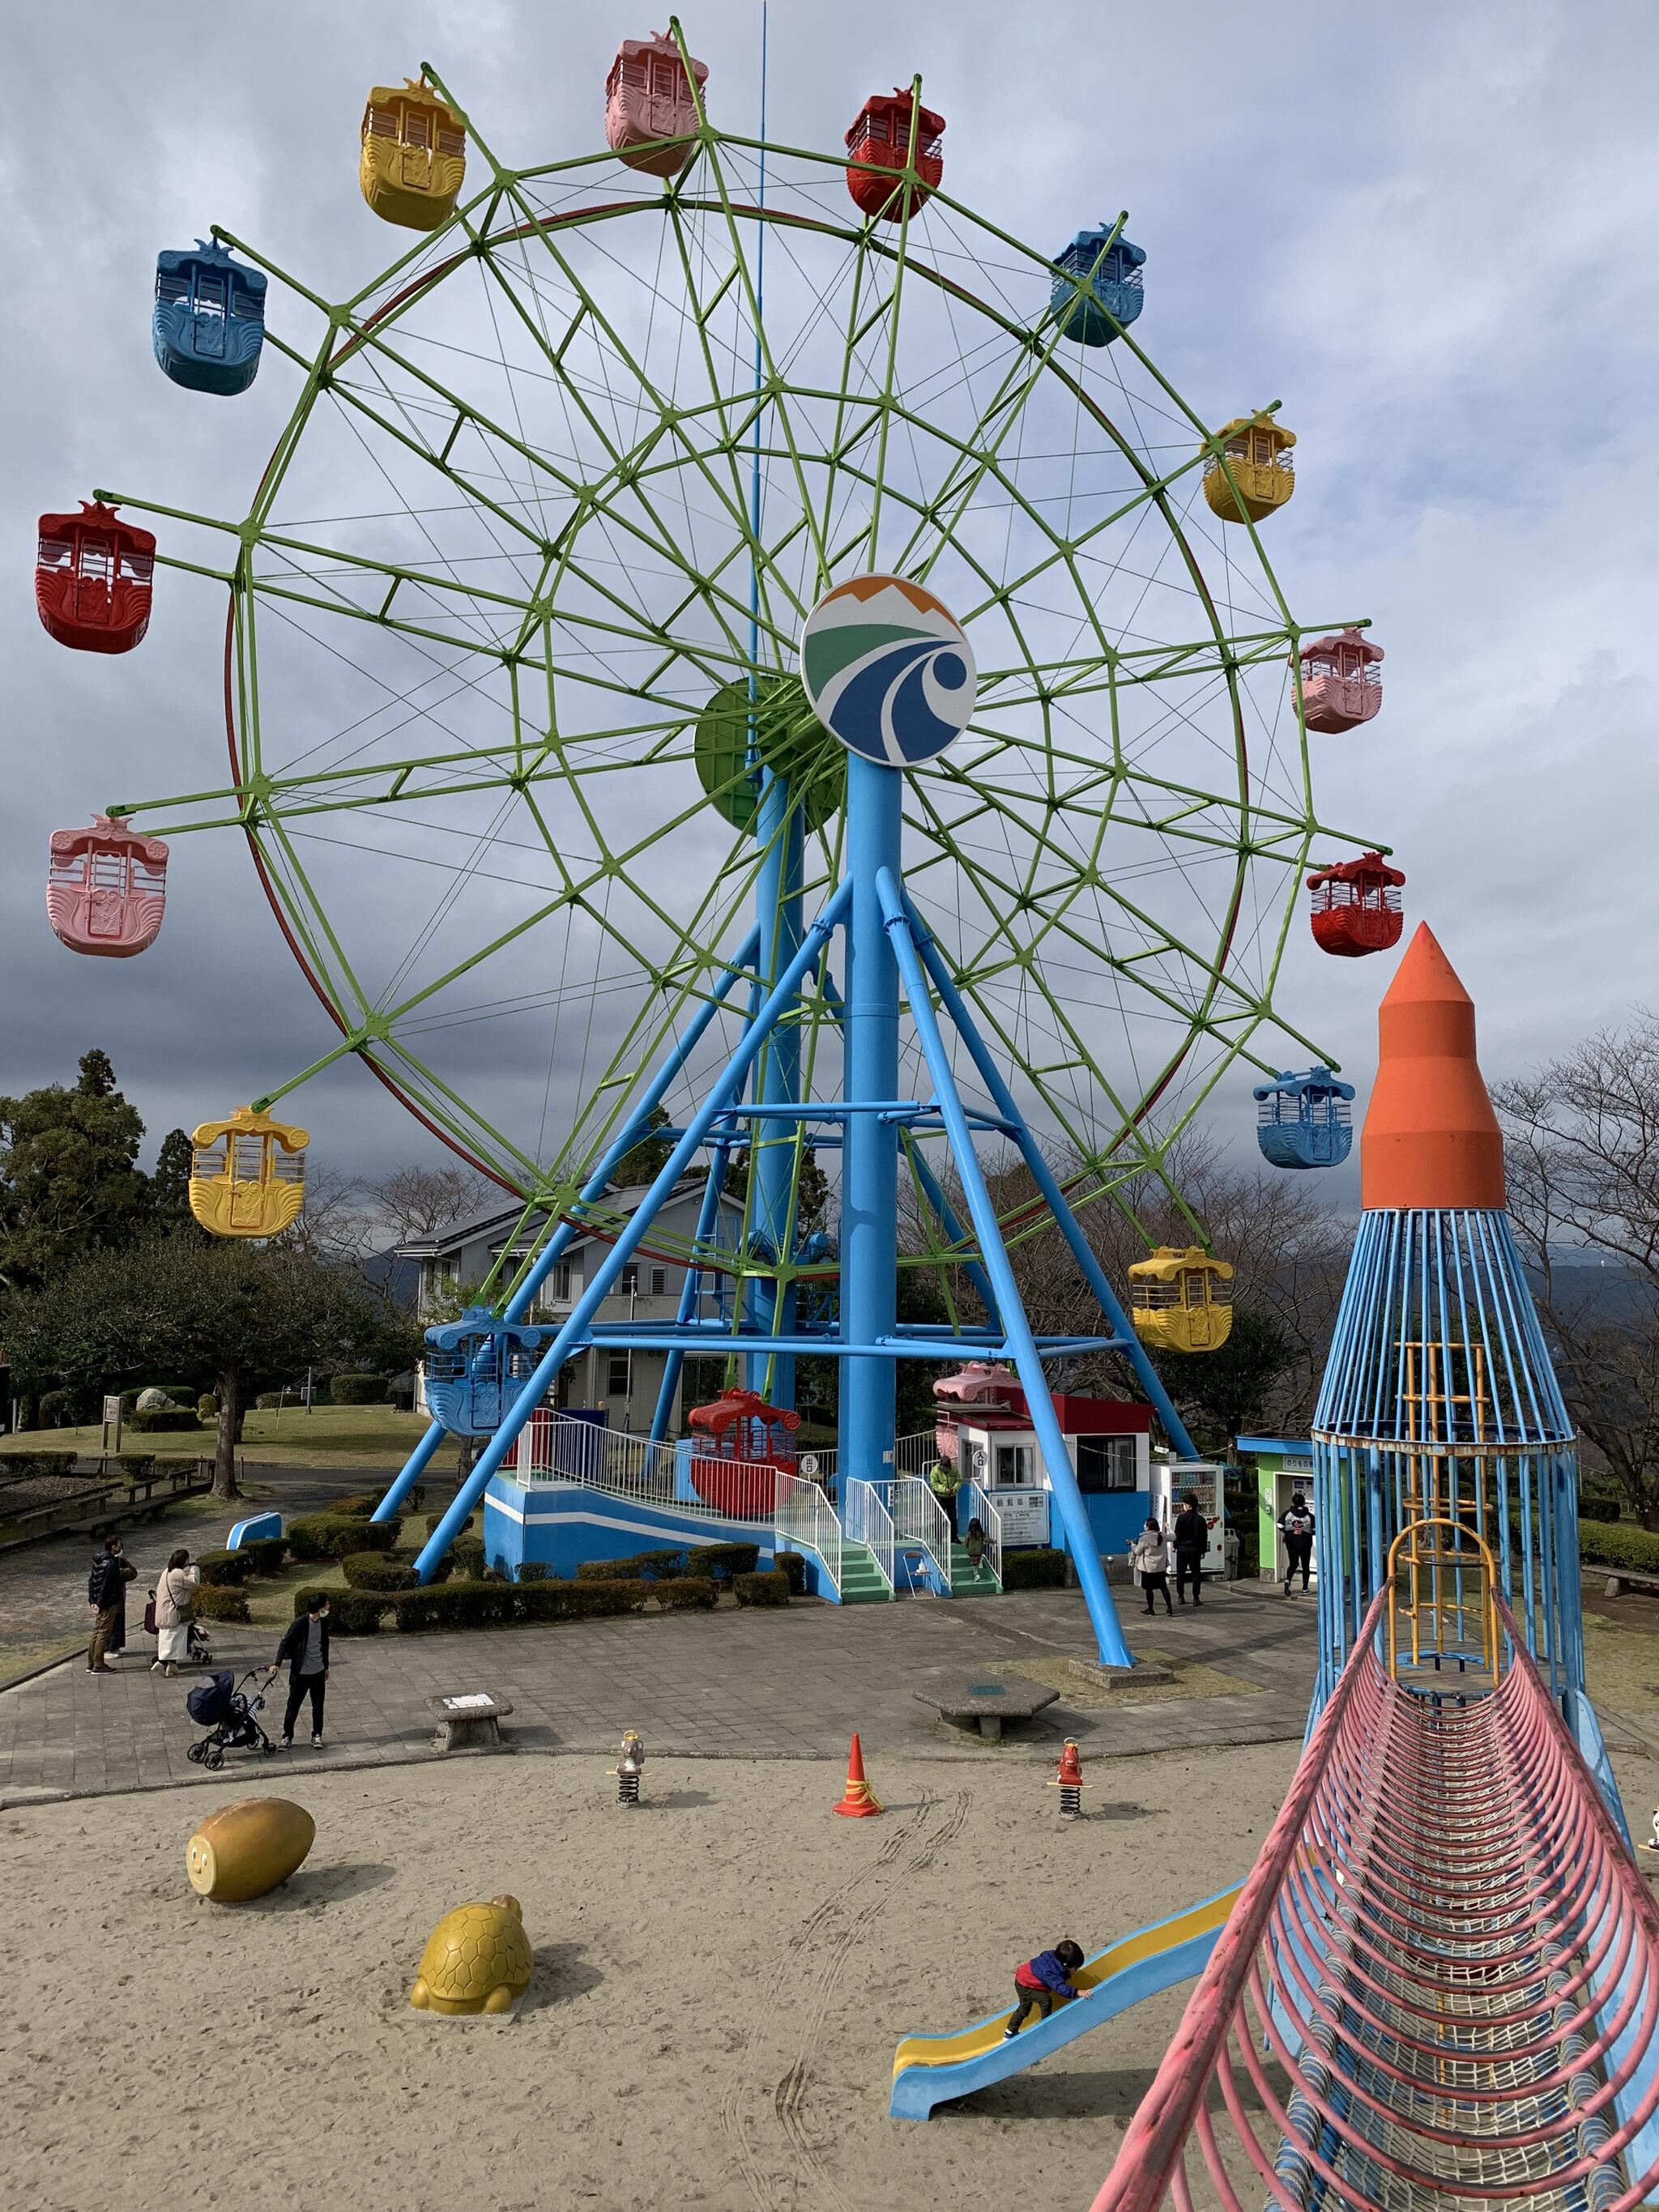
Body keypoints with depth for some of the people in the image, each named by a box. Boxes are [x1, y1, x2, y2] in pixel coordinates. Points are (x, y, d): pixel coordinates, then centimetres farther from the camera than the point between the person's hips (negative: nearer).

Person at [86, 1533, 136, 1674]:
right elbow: (106, 1585, -22)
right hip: (109, 1604, -9)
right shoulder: (111, 1563, -19)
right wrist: (100, 1604, -15)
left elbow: (91, 1581, 12)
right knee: (104, 1633, -2)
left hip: (99, 1603, 9)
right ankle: (98, 1666, 3)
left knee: (97, 1632, 15)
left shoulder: (97, 1560, 9)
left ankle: (91, 1664, 22)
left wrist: (92, 1601, 12)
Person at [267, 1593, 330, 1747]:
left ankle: (317, 1735, 27)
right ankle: (287, 1736, 22)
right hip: (301, 1672, -5)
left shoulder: (324, 1622, -1)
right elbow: (285, 1643, -16)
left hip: (318, 1671, 5)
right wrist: (277, 1664, -27)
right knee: (293, 1706, 7)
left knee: (318, 1706, 13)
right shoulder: (300, 1624, -19)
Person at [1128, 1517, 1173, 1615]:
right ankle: (1169, 1607, 6)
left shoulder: (1144, 1539, -18)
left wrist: (1133, 1545, 11)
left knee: (1149, 1588, 6)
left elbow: (1138, 1552, -8)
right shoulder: (1163, 1536, -2)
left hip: (1148, 1568, -5)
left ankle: (1150, 1609, 13)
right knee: (1163, 1587, 11)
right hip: (1161, 1567, 5)